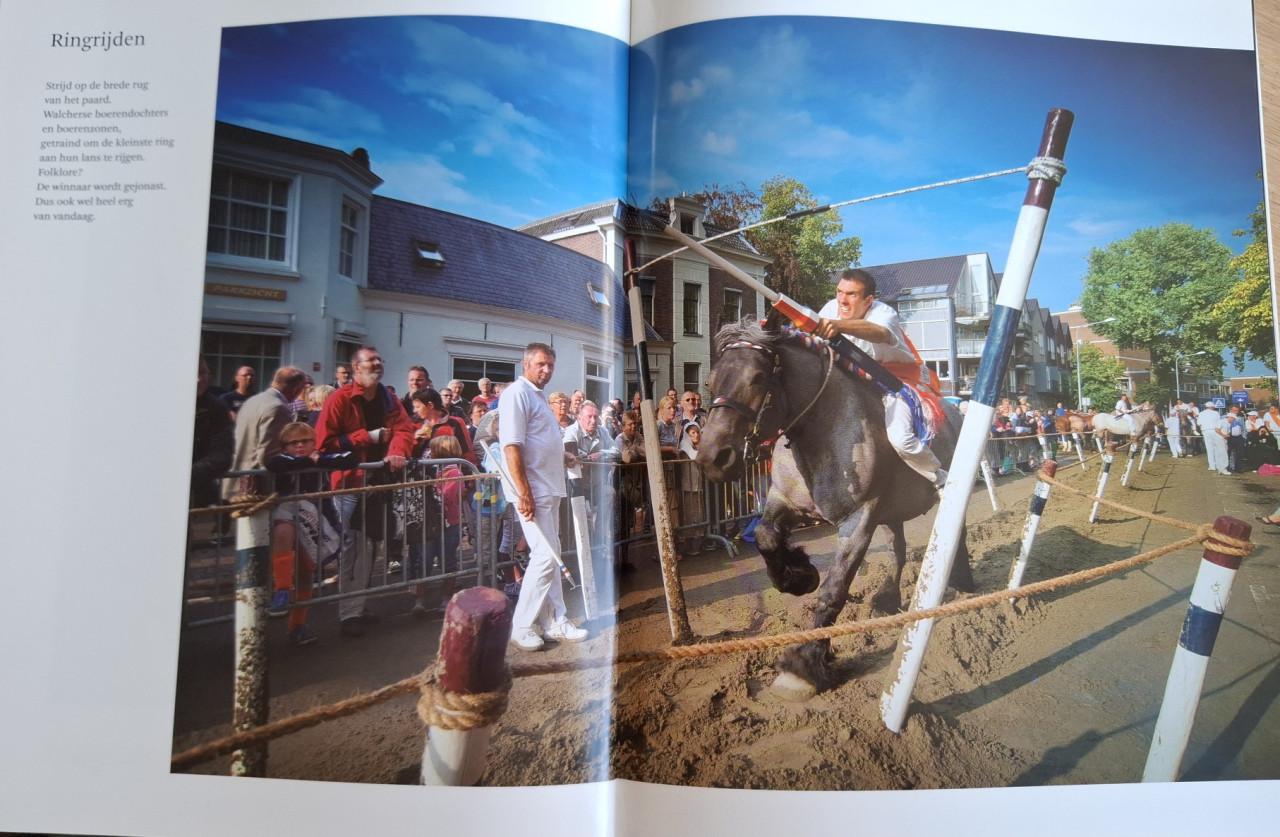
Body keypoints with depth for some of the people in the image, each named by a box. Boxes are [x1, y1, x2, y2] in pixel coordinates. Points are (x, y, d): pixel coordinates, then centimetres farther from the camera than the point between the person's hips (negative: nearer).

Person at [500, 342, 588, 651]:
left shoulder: (539, 395, 17)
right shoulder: (517, 393, -12)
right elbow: (511, 446, -20)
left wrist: (566, 457, 22)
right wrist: (524, 493, -24)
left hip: (549, 487, 10)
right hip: (533, 489, -10)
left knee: (550, 556, 12)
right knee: (546, 555, -9)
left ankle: (554, 622, 21)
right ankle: (522, 626, 4)